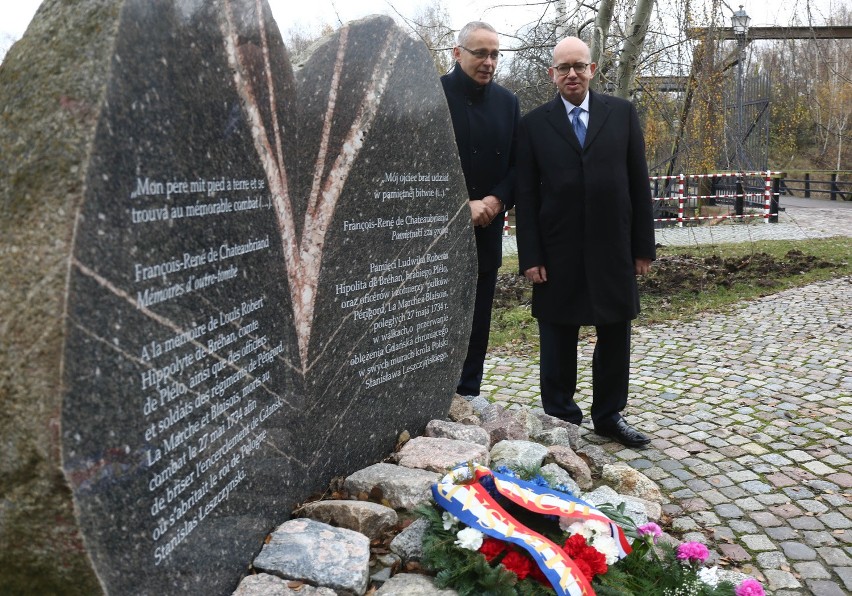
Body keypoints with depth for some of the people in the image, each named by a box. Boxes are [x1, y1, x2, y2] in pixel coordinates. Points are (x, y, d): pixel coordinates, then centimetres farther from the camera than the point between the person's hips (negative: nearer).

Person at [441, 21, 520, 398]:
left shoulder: (507, 102, 9)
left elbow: (516, 164, 10)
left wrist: (497, 200, -9)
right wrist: (462, 205, -15)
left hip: (486, 231, 4)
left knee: (477, 321, 9)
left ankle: (468, 399, 19)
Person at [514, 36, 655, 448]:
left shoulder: (622, 113, 5)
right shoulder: (534, 123, 1)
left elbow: (638, 183, 5)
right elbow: (526, 196, -1)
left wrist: (643, 245, 2)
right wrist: (530, 256, -7)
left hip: (613, 249, 2)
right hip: (558, 253, -1)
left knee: (615, 336, 10)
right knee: (558, 341, 8)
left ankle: (609, 416, 26)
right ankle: (560, 419, 22)